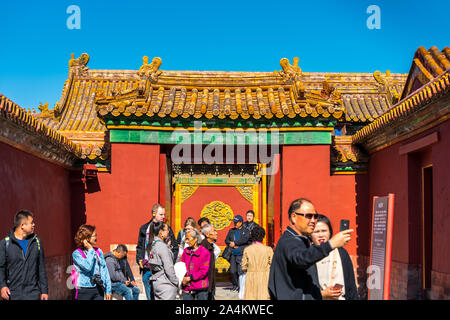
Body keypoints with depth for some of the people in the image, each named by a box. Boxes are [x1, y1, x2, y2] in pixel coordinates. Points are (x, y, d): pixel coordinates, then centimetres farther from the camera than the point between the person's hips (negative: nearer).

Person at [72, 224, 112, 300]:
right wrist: (90, 250, -11)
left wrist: (108, 290, 10)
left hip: (99, 290, 4)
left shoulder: (98, 251, 10)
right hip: (84, 291, -4)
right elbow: (87, 267, -20)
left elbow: (104, 270, 13)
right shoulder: (77, 253, -5)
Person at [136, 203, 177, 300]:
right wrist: (139, 259, 2)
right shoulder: (144, 229, 11)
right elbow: (140, 247, 18)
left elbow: (175, 248, 8)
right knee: (150, 296, 4)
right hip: (147, 269, 2)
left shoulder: (167, 229, 7)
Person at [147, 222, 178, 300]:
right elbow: (169, 268, -16)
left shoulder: (152, 245, 10)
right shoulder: (162, 246, -16)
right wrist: (176, 282, -7)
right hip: (165, 283, -9)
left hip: (155, 282, 9)